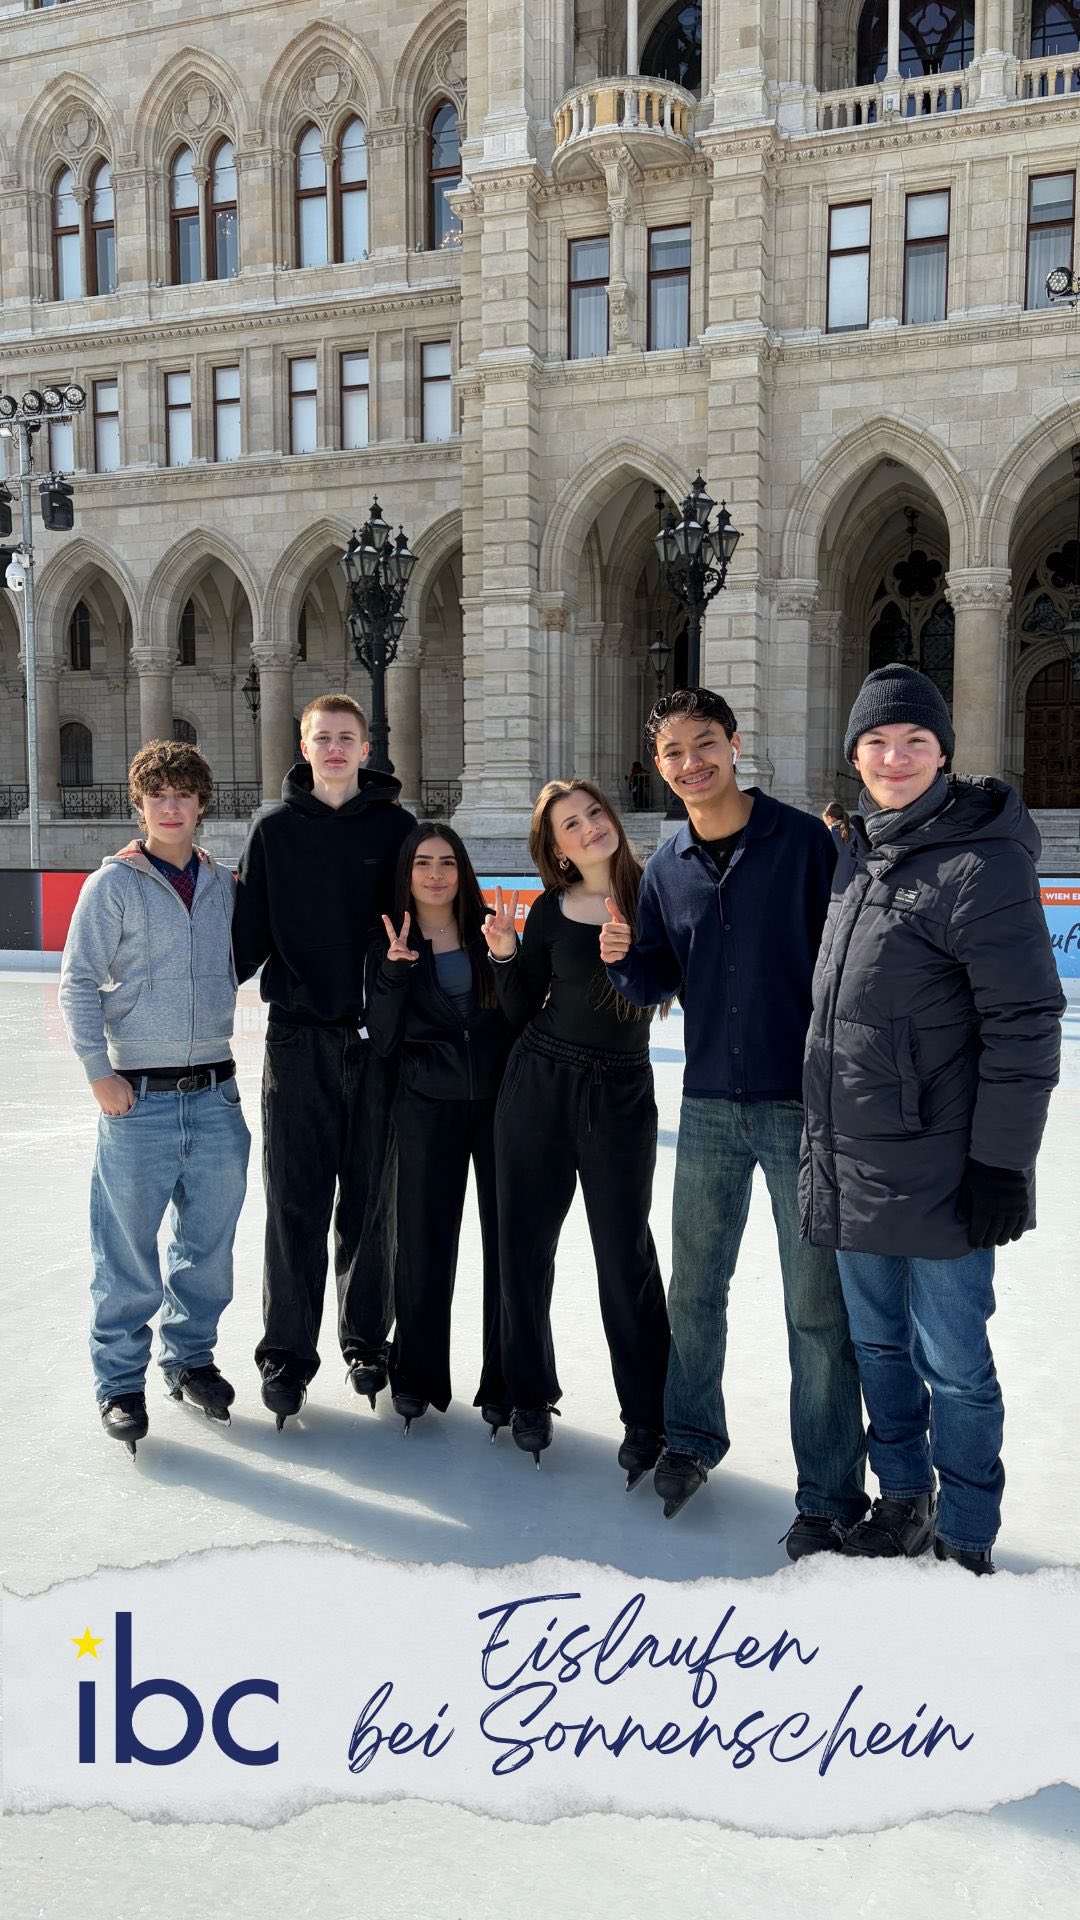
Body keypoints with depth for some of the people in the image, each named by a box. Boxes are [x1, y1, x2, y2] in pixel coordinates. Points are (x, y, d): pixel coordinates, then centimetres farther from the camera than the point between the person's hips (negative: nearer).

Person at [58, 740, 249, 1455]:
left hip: (215, 1094, 4)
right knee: (128, 1249, 3)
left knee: (209, 1241, 12)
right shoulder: (113, 884, -2)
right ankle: (121, 1382, 18)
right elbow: (78, 984, -4)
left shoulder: (225, 886, 9)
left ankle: (190, 1357, 31)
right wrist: (100, 1071, -10)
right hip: (139, 1098, -4)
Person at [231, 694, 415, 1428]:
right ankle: (288, 1352, 14)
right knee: (296, 1202, 2)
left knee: (371, 1201, 10)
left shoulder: (396, 826, 3)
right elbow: (251, 930, 4)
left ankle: (368, 1340, 24)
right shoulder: (275, 828, 5)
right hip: (299, 1035, 0)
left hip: (378, 1036, 0)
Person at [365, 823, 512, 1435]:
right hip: (429, 1104, 0)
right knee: (425, 1240, 1)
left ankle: (506, 1384, 12)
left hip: (499, 1097, 1)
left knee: (509, 1239, 0)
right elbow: (384, 1041, -3)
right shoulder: (390, 944, 4)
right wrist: (394, 971, -15)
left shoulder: (488, 929, 5)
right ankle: (417, 1375, 19)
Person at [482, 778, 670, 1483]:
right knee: (526, 1245, 9)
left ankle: (646, 1417, 14)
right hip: (538, 1086, 2)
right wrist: (504, 954, -8)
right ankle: (532, 1396, 27)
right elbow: (522, 1012, 7)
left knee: (626, 1253, 0)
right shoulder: (550, 913, 1)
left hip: (623, 1092, -2)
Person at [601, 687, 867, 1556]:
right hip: (709, 1105, 5)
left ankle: (831, 1496, 16)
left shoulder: (804, 841, -7)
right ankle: (692, 1439, 37)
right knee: (694, 1287, 16)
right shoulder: (666, 866, 7)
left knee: (818, 1308, 2)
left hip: (803, 1103, -4)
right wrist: (624, 958, -10)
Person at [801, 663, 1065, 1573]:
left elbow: (1025, 1025, -16)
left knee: (953, 1364, 6)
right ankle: (904, 1497, 38)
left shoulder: (982, 863, -14)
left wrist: (1002, 1161, -18)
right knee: (879, 1347, 19)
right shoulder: (862, 856, 11)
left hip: (937, 1177, -7)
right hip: (852, 1168, 8)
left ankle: (966, 1539, 24)